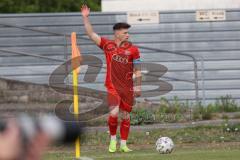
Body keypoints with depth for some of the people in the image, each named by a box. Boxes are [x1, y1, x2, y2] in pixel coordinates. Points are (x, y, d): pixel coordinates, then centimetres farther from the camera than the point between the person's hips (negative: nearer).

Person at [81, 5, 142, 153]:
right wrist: (86, 18, -5)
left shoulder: (133, 49, 0)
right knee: (114, 113, -16)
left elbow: (137, 70, 4)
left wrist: (138, 87, 0)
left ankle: (123, 144, 15)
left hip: (127, 88, 1)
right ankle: (113, 140, 5)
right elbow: (91, 34, 3)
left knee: (125, 116, 5)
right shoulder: (107, 45, 2)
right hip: (112, 86, -1)